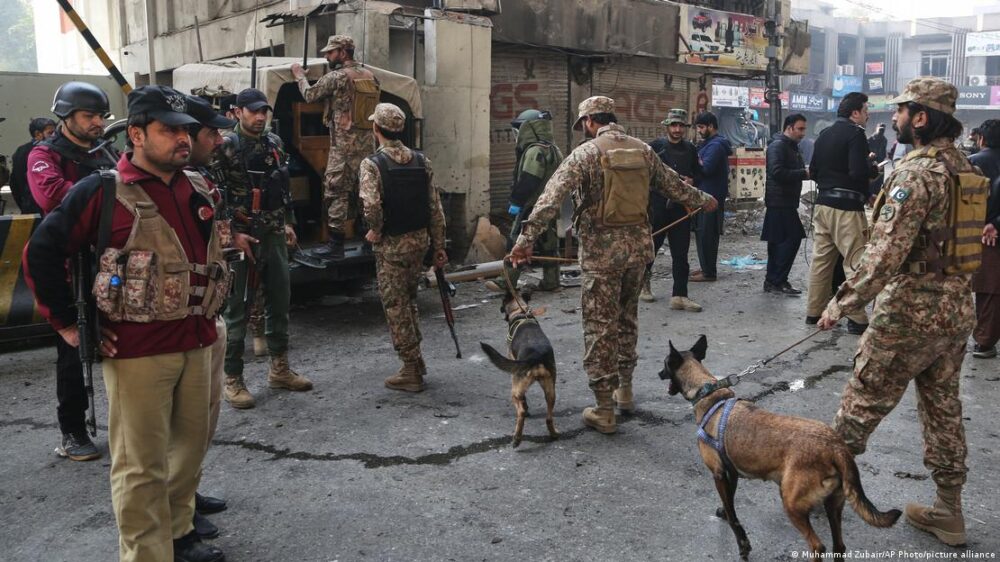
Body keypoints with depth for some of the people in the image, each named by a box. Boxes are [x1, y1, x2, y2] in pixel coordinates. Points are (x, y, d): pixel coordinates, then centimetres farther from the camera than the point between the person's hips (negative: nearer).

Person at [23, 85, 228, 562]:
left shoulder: (197, 188, 9)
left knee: (190, 444, 17)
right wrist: (66, 323, -5)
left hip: (195, 342, 6)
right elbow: (41, 254, -5)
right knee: (142, 464, 1)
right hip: (137, 349, -6)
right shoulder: (102, 191, -9)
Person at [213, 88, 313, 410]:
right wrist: (233, 235, -16)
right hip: (241, 238, -6)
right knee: (236, 308, 0)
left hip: (274, 235, 6)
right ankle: (233, 380, 8)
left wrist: (288, 222, 13)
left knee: (280, 301, 12)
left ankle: (279, 369, 25)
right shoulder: (225, 147, -8)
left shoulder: (274, 143, 11)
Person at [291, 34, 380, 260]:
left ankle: (336, 245, -2)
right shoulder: (370, 76, 11)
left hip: (344, 146, -7)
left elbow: (309, 95, 0)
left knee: (336, 193, -2)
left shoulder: (336, 76, -10)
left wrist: (299, 76, 17)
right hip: (367, 145, 7)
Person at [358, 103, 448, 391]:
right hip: (420, 239, 6)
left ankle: (412, 372, 11)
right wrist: (439, 246, 10)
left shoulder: (372, 164, -12)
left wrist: (376, 231, -9)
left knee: (396, 307, 5)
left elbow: (371, 205, -28)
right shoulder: (421, 160, 4)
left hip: (391, 245, -6)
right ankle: (416, 363, 28)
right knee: (409, 301, 21)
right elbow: (435, 207, 4)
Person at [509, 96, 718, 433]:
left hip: (602, 250, -5)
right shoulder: (643, 150, 8)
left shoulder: (585, 153, -7)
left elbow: (552, 198, -17)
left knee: (600, 326, 1)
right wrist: (703, 201, 39)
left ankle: (604, 410, 5)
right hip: (639, 245, 5)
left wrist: (526, 239, -21)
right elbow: (673, 185, 21)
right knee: (627, 318, 21)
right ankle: (624, 389, 33)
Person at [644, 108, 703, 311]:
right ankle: (643, 282, 33)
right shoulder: (655, 146, -2)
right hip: (657, 205, -3)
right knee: (651, 246, 9)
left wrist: (691, 181, -4)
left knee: (681, 252, 0)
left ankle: (679, 296, 4)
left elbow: (699, 174, 16)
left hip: (681, 207, 3)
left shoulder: (690, 149, 10)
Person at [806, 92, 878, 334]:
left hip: (823, 203, 8)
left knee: (821, 259, 12)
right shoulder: (855, 133, -11)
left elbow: (813, 171, 16)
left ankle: (814, 312, 17)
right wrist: (873, 168, -1)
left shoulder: (824, 134, 13)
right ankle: (857, 319, -3)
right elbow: (859, 172, -20)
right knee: (856, 262, -4)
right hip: (846, 207, -8)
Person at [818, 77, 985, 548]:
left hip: (910, 313, -9)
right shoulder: (967, 170, 9)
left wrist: (841, 305, -19)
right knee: (944, 409, 16)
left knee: (862, 403, 6)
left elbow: (884, 254, -25)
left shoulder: (917, 173, -19)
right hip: (957, 311, 9)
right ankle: (948, 513, 26)